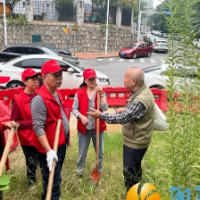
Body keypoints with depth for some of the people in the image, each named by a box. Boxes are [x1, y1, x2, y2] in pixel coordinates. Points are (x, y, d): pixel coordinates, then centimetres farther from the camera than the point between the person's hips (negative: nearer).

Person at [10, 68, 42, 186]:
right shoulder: (18, 100, -17)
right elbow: (14, 122, -14)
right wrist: (32, 123, -21)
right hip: (28, 138, -5)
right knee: (32, 164, 9)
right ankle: (32, 184, 35)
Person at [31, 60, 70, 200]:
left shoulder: (57, 93, 5)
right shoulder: (39, 99, -24)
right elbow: (38, 128, -27)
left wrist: (66, 137, 17)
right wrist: (48, 151, -30)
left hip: (61, 142, 9)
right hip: (50, 147, -9)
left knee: (54, 178, 25)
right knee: (53, 181, 4)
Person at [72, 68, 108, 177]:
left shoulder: (100, 92, -2)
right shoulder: (79, 93, -4)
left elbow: (105, 108, -14)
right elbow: (74, 108, -4)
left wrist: (101, 94, -21)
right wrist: (81, 116, -22)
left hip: (98, 127, 1)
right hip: (84, 127, -1)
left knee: (99, 152, 15)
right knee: (82, 152, 11)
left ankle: (98, 171, 36)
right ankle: (80, 170, 34)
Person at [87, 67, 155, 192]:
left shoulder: (140, 101, -32)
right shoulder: (143, 89, 0)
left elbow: (122, 118, -31)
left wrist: (100, 115, -24)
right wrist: (126, 110, 0)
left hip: (135, 142, -10)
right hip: (136, 139, 10)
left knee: (130, 172, 5)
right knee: (135, 169, 26)